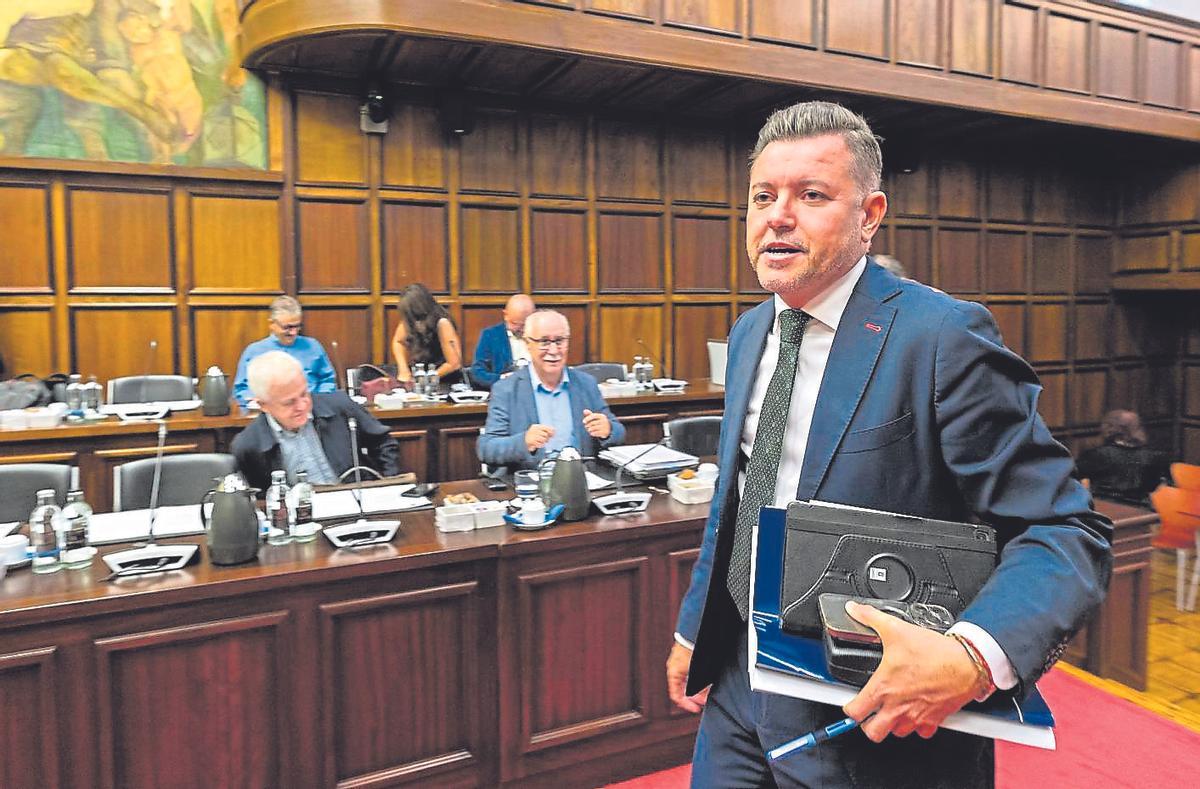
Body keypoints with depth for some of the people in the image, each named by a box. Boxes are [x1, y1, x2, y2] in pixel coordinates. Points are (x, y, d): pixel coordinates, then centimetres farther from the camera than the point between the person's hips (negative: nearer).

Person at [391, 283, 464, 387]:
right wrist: (404, 370, -8)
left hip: (444, 379, -5)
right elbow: (398, 341, 6)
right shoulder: (410, 319, -12)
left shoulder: (442, 323, -26)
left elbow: (454, 364, -25)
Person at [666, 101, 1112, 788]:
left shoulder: (944, 337, -19)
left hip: (874, 717, -6)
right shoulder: (749, 333, 4)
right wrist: (692, 631, 16)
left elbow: (1067, 532, -18)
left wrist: (971, 658, -34)